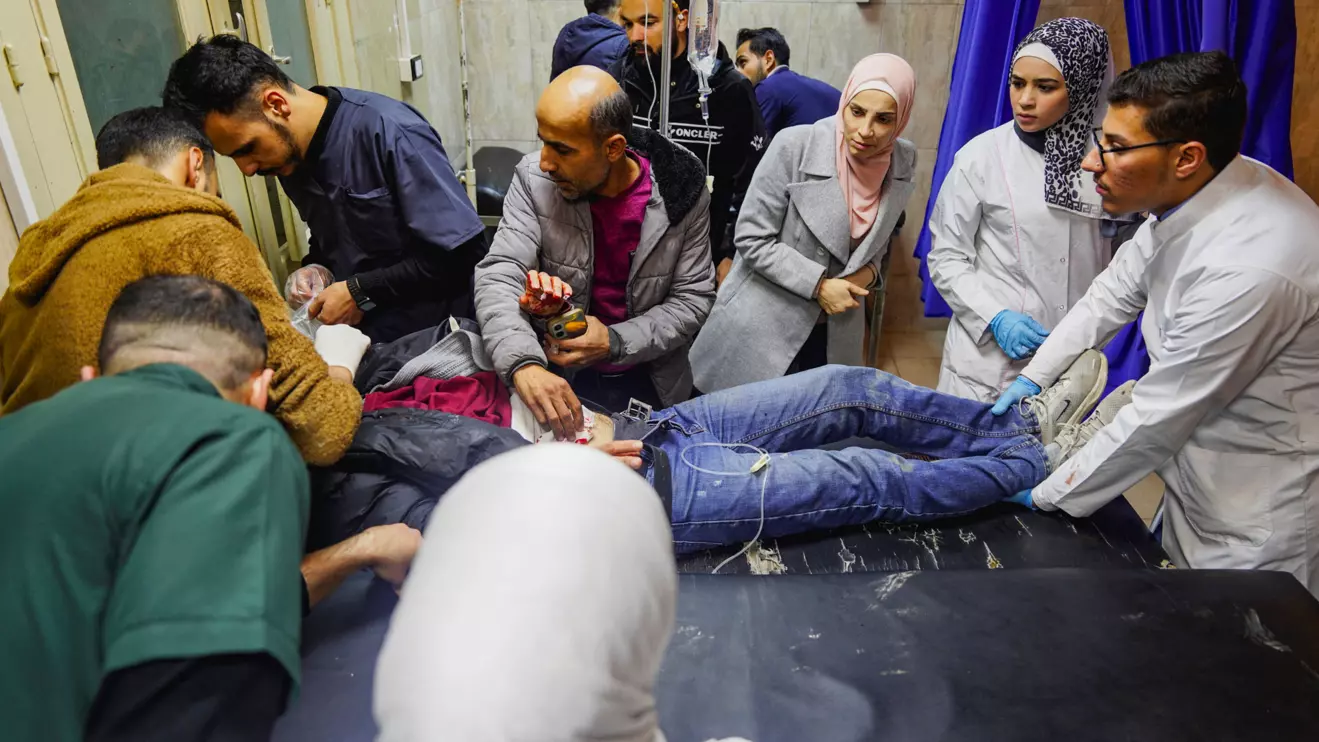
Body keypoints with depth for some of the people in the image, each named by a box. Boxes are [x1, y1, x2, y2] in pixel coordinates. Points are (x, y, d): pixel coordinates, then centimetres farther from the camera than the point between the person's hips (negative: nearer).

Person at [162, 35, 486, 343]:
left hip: (428, 338, -6)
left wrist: (361, 291, -13)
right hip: (362, 337, 7)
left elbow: (463, 254, -19)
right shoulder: (290, 153, 5)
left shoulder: (388, 132, -18)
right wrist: (314, 270, 1)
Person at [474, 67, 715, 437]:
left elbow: (693, 298, -10)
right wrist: (524, 364, -42)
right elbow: (500, 276, -23)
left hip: (649, 382, 1)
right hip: (559, 379, 0)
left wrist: (614, 343, -24)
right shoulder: (533, 180, -15)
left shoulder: (682, 192, -16)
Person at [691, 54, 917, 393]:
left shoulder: (903, 161, -4)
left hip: (833, 331, 4)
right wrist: (818, 285, -19)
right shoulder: (795, 146, -19)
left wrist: (869, 271, -7)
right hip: (764, 324, -4)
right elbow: (752, 239, -16)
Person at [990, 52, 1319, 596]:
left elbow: (1158, 417, -25)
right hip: (1202, 477, 8)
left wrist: (1046, 495, -13)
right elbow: (1114, 293, 7)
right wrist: (1034, 376, 8)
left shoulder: (1249, 267, -34)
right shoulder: (1188, 196, -8)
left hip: (1258, 521, -8)